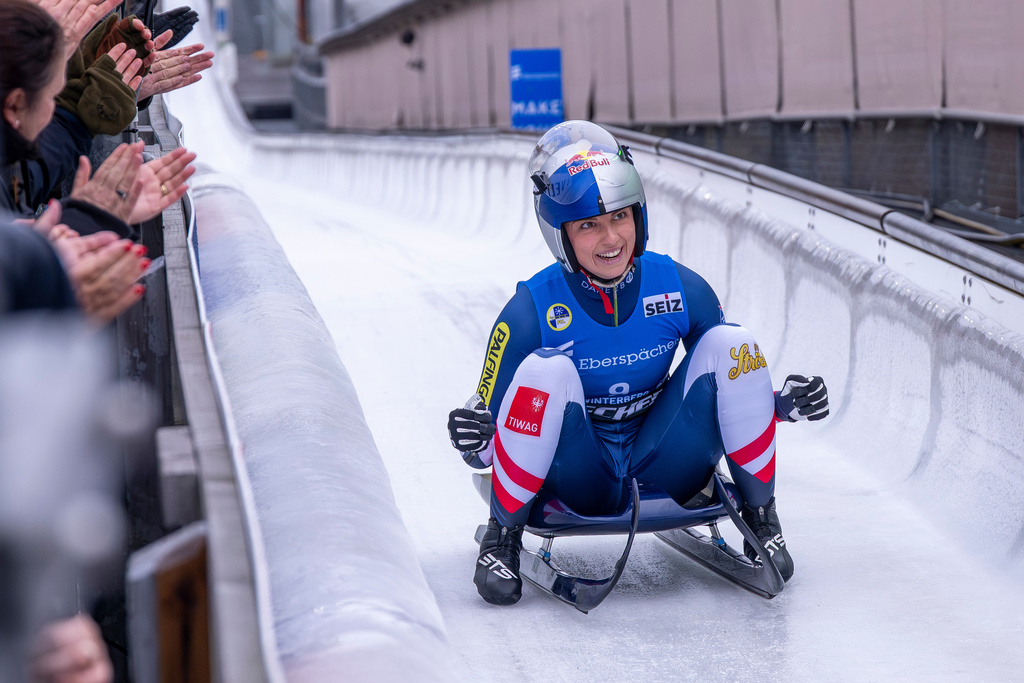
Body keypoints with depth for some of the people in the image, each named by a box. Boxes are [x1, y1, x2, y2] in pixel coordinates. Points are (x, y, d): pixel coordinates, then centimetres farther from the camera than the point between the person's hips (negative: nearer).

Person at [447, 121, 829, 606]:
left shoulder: (681, 289, -7)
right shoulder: (532, 310, -16)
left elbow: (727, 386, 7)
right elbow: (486, 424, -11)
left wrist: (783, 402, -13)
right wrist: (475, 443, -35)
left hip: (664, 468, 3)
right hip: (581, 485, -3)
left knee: (732, 344, -18)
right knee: (548, 371, -33)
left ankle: (760, 516, -1)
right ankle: (502, 537, -12)